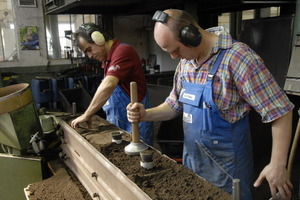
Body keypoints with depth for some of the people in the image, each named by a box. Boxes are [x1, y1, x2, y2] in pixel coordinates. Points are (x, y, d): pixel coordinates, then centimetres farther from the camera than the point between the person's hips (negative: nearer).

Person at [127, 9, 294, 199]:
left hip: (226, 165, -6)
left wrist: (278, 165, -20)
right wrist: (146, 114, -6)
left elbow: (280, 111, -18)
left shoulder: (236, 56, -21)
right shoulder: (185, 62, 1)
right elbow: (175, 105, 12)